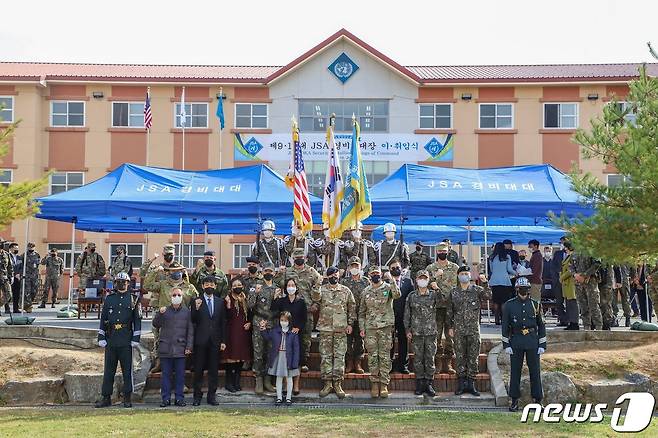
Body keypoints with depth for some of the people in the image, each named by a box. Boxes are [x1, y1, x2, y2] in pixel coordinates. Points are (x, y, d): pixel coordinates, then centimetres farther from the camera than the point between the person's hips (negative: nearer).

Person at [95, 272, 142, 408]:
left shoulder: (133, 299, 5)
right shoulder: (109, 299, 10)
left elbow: (137, 319, 3)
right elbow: (103, 319, 11)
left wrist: (136, 338, -4)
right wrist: (101, 337, 4)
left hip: (126, 340, -2)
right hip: (111, 340, 2)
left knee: (127, 370, 1)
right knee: (108, 370, 5)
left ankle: (127, 398, 7)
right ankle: (106, 397, 10)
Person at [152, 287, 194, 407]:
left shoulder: (186, 312, 7)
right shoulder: (165, 310, 8)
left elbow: (190, 331, 6)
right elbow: (156, 324, 7)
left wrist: (189, 346, -1)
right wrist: (160, 313, -10)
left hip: (180, 349, 0)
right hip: (165, 348, 0)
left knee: (180, 374, 2)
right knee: (166, 374, 4)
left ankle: (179, 398, 9)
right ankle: (166, 398, 9)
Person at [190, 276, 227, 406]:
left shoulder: (220, 302, 9)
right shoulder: (197, 301, 1)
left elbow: (223, 322, 9)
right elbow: (193, 321, -4)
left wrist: (223, 341, 5)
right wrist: (196, 309, -21)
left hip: (215, 340, 2)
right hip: (201, 340, -2)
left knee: (214, 369, 5)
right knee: (198, 369, 2)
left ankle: (211, 395, 12)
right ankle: (197, 395, 10)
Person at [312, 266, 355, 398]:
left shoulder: (346, 291, 8)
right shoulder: (321, 290, 5)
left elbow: (352, 307, 11)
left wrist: (350, 323, 5)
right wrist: (315, 299, -19)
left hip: (341, 329, 0)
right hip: (325, 328, 0)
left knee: (340, 356, -1)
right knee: (325, 356, 0)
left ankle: (338, 384, 3)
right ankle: (327, 383, 6)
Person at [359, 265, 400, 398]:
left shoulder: (388, 288, 2)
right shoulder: (366, 292, 12)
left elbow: (397, 294, -21)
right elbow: (362, 312, 16)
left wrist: (390, 279, -25)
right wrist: (362, 328, 7)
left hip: (386, 327, -2)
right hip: (370, 328, 3)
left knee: (385, 356, -1)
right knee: (372, 356, 3)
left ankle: (384, 384, 3)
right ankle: (374, 383, 9)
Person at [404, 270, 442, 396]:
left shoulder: (434, 294, 4)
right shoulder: (411, 296, 7)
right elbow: (407, 314, 9)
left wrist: (438, 288, -23)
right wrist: (408, 330, 3)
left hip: (431, 331, -1)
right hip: (416, 332, 1)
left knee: (430, 358, 1)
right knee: (418, 358, 4)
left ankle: (429, 384, 8)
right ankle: (420, 384, 12)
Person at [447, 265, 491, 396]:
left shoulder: (477, 290, 2)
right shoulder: (454, 292, 6)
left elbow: (488, 296, -15)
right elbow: (449, 311, 11)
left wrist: (485, 283, -25)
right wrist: (451, 327, 7)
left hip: (474, 329, -1)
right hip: (459, 330, 1)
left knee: (473, 357, 2)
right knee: (460, 357, 4)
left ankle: (471, 383, 10)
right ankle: (461, 384, 11)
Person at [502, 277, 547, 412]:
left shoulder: (535, 305, 5)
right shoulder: (509, 305, 1)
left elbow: (541, 325, 7)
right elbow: (505, 326, 2)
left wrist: (542, 345, 2)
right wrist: (506, 345, -3)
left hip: (532, 342, 1)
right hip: (516, 342, -1)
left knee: (535, 371, 3)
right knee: (515, 371, 3)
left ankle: (537, 399, 11)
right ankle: (514, 401, 11)